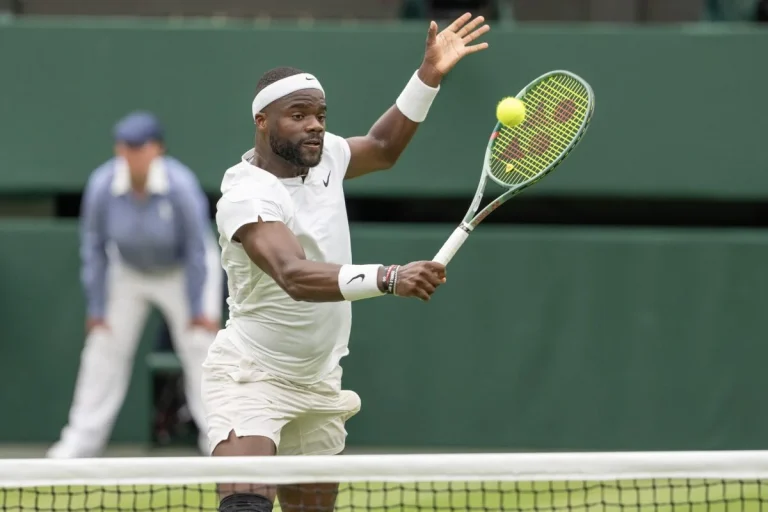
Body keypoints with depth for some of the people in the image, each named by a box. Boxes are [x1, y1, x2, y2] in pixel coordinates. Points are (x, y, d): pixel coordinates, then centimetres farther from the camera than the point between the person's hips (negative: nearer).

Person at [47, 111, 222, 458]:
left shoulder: (181, 186, -32)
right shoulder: (101, 186, -25)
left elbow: (197, 250, -21)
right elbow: (94, 248, -12)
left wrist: (198, 309, -16)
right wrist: (97, 308, -8)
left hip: (182, 271, -2)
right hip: (127, 271, 2)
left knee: (201, 347, -11)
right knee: (104, 348, 0)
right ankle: (82, 440, 9)